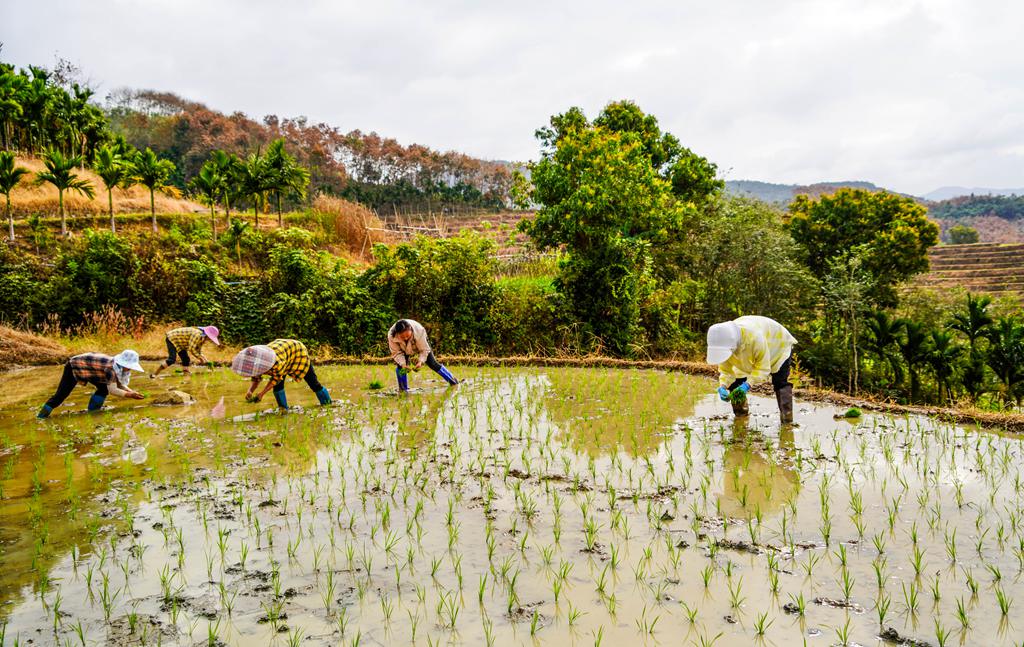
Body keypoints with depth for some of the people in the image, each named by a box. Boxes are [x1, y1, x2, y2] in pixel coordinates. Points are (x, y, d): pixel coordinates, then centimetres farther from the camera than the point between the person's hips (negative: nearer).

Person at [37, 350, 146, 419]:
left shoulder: (118, 367, -8)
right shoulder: (111, 368, -34)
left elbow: (120, 384, 1)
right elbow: (112, 390, -34)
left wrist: (131, 392, -13)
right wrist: (129, 395, -30)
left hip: (85, 367, 8)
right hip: (74, 366, -8)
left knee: (103, 388, -1)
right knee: (61, 395, -11)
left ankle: (92, 410, 8)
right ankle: (41, 416, -4)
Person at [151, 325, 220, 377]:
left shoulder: (202, 337, 1)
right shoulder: (197, 334, -29)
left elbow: (198, 350, 9)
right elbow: (191, 348, -31)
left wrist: (202, 357, -8)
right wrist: (200, 358, -23)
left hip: (179, 342, 10)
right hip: (172, 338, -10)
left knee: (186, 359, 3)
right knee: (172, 359, -20)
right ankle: (154, 374, -15)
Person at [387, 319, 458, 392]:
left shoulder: (419, 332, -42)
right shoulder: (391, 336, -38)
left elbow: (425, 349, -29)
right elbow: (396, 352, -24)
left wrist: (420, 361, -43)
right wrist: (403, 364, -39)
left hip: (421, 345, -1)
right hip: (405, 351, 1)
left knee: (433, 364, 0)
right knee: (400, 367, -18)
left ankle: (453, 381, 16)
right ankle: (403, 390, 1)